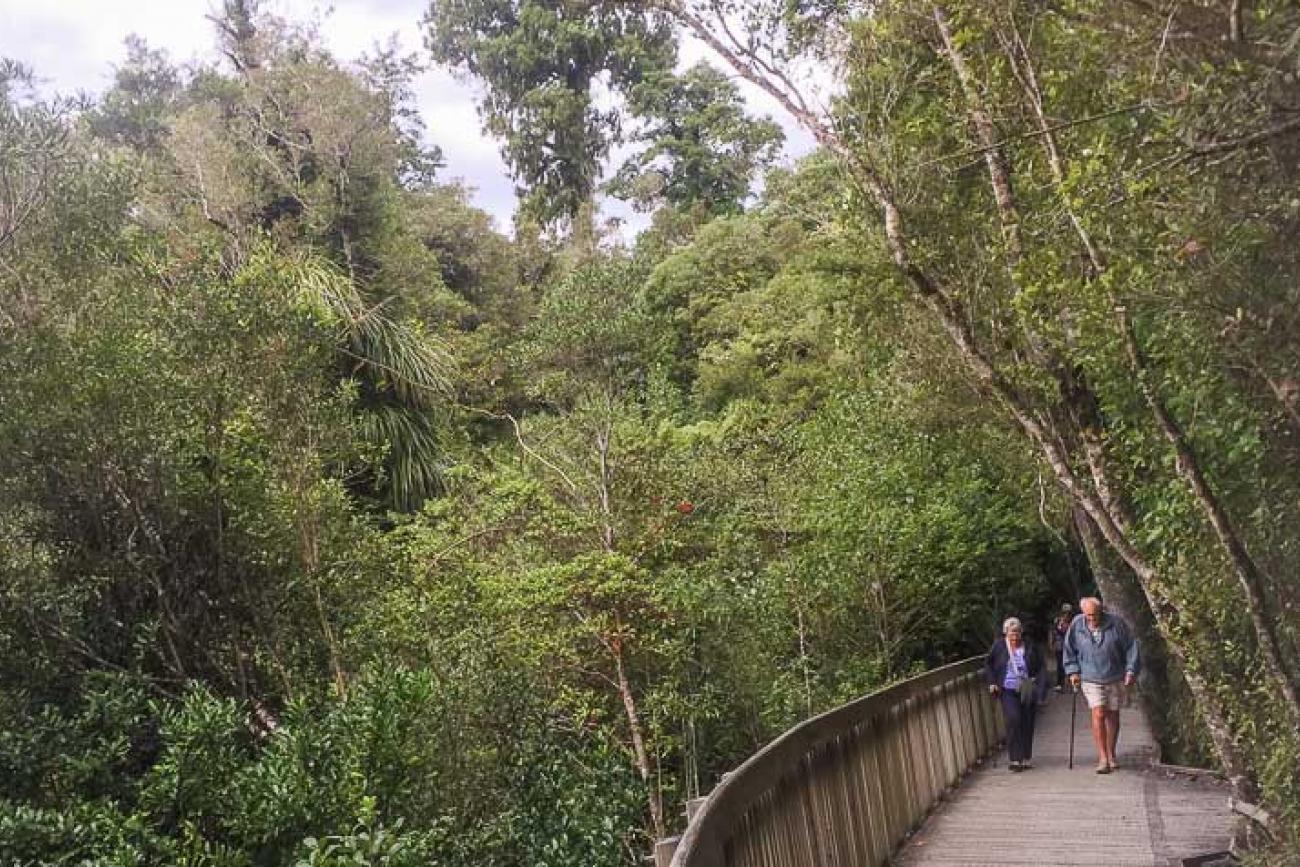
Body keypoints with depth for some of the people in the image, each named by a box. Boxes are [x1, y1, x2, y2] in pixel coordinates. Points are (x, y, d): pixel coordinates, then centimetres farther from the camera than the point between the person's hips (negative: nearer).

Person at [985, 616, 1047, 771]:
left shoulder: (1030, 646, 2)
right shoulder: (998, 646, 2)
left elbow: (1040, 667, 8)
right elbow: (988, 665, 14)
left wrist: (1037, 681, -6)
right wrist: (992, 682, 3)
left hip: (1027, 692, 1)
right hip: (1008, 690, -1)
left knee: (1027, 724, 3)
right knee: (1013, 720, -16)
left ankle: (1026, 758, 18)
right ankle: (1015, 759, -10)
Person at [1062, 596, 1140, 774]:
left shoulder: (1116, 623, -9)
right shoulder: (1076, 625, -7)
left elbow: (1131, 646, -1)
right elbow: (1069, 650, 7)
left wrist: (1131, 671, -5)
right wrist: (1072, 671, 2)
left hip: (1115, 678, 1)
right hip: (1091, 678, -1)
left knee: (1113, 715, 11)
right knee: (1098, 715, -13)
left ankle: (1111, 755, 26)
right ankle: (1103, 758, -10)